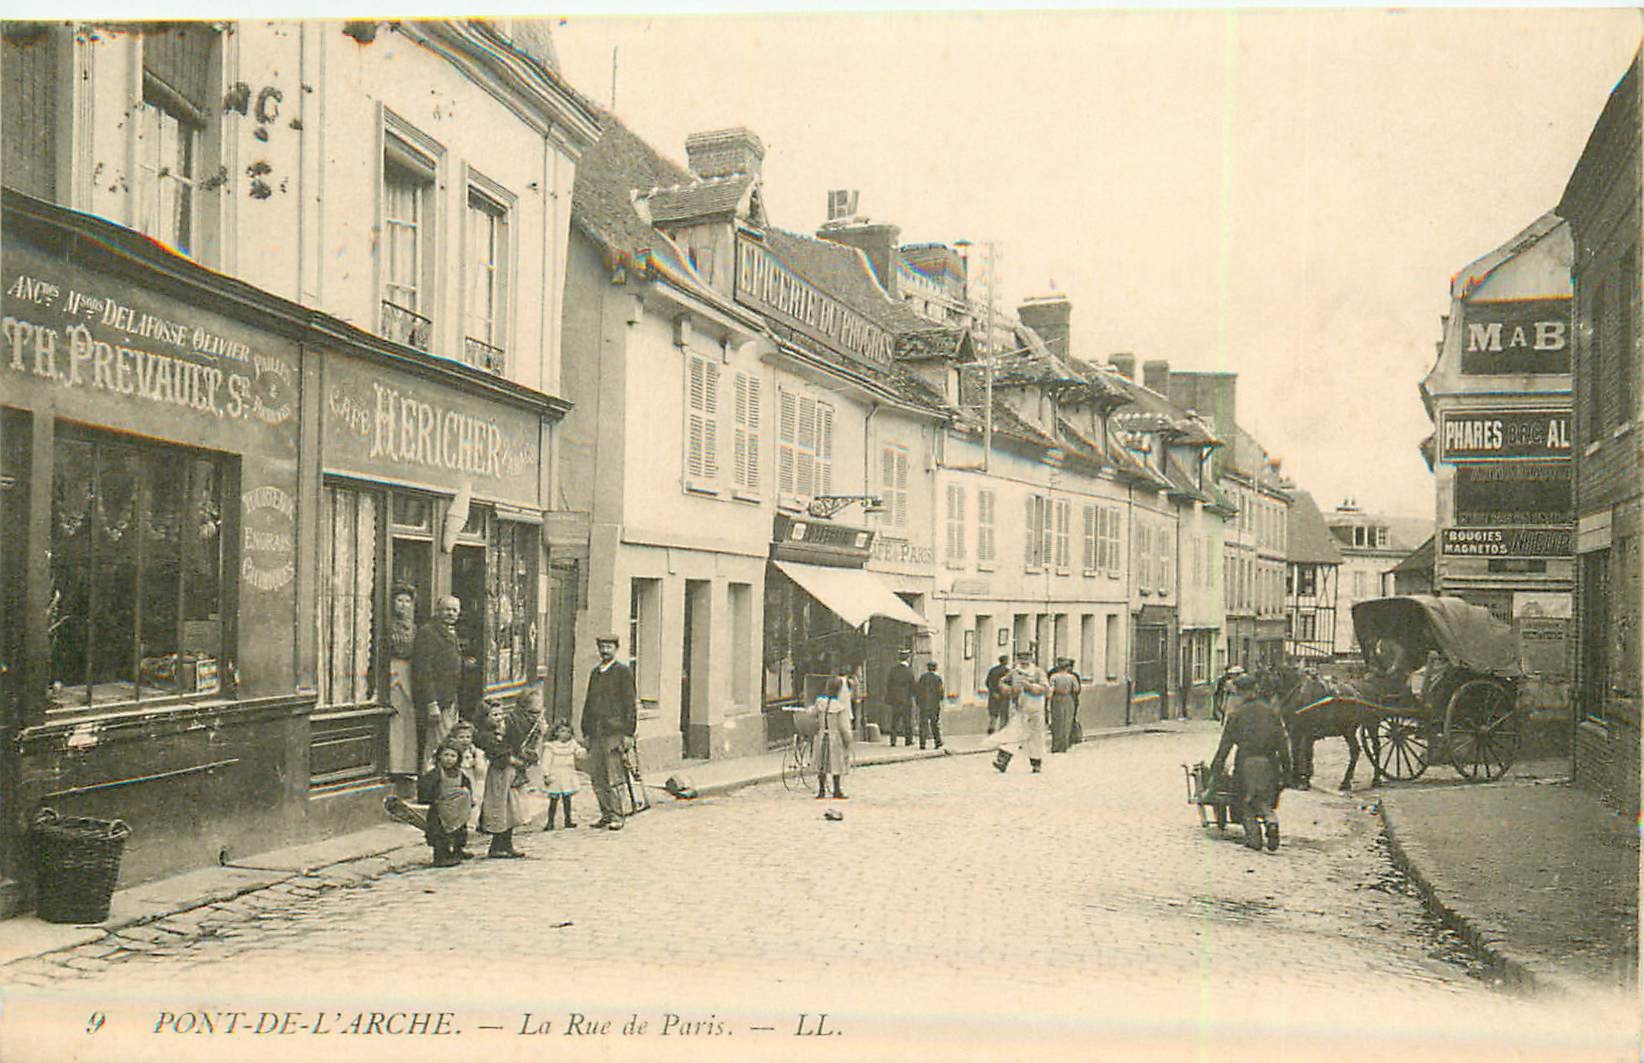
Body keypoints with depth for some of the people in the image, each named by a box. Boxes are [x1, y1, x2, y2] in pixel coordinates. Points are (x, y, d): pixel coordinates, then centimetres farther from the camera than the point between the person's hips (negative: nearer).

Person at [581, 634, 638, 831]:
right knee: (597, 777, 5)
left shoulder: (623, 671, -1)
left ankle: (616, 816, -1)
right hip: (595, 731, 6)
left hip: (614, 730, -6)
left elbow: (630, 703, -5)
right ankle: (606, 814, 13)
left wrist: (628, 733, -10)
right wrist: (585, 732, 15)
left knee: (611, 777, -8)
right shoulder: (595, 672, 17)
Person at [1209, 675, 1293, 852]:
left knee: (1247, 801, 9)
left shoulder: (1235, 712, 0)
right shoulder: (1270, 710, 8)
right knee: (1265, 800, 12)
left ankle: (1253, 836, 3)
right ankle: (1271, 821, -17)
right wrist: (1286, 766, 13)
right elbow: (1282, 739, 8)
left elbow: (1226, 742, -2)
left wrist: (1217, 766, 2)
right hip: (1268, 762, 3)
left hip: (1246, 761, -2)